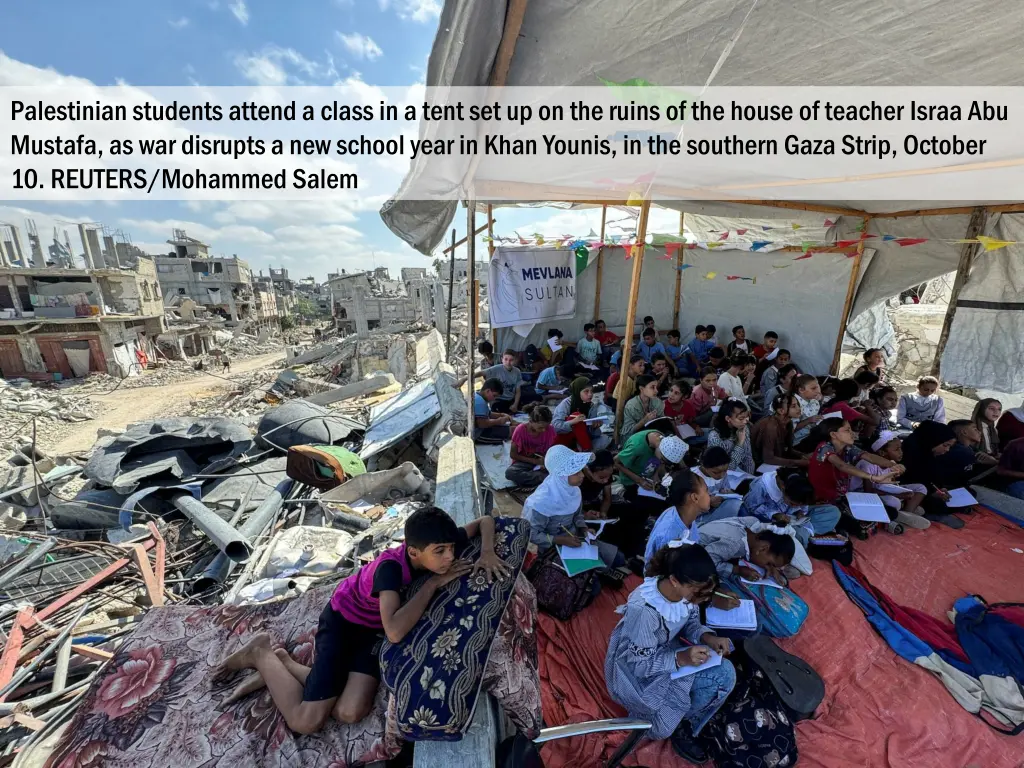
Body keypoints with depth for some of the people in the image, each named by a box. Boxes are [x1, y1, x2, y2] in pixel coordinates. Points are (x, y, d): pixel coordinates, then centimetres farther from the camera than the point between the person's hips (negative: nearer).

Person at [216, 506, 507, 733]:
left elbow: (485, 521, -12)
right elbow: (396, 632, -51)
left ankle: (283, 664, 13)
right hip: (343, 620, -5)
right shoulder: (391, 566, -39)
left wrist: (487, 551, -31)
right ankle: (262, 653, 14)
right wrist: (433, 583, -43)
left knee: (350, 713, -9)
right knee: (305, 721, -8)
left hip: (375, 627, 6)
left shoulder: (442, 546, -22)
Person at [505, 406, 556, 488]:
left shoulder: (550, 430, -12)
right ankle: (547, 478, -29)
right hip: (524, 462, -2)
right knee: (510, 473, -34)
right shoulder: (520, 430, -18)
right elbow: (513, 455, -11)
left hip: (543, 462, 2)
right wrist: (535, 461, -18)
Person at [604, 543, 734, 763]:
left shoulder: (688, 590, -18)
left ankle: (682, 725, 9)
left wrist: (708, 637, -19)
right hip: (634, 668, -6)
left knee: (725, 674, -9)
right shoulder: (643, 609, -37)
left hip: (667, 651, 6)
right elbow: (639, 665, -26)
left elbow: (690, 623, 1)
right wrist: (681, 658, -35)